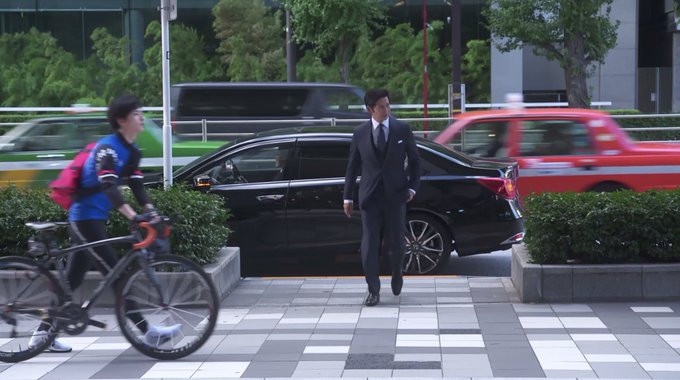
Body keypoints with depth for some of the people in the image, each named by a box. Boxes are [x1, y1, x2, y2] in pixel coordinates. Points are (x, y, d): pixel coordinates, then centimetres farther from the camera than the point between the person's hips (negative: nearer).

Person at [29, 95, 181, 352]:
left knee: (72, 280, 12)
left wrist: (150, 211, -13)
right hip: (85, 218, -10)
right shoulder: (107, 148, -19)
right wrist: (133, 216, -43)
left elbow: (136, 184, 4)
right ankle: (147, 332, -10)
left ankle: (43, 333, 19)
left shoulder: (131, 151, 10)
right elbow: (109, 186, -33)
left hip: (94, 219, 10)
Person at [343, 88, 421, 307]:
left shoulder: (402, 130, 0)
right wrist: (348, 197, 7)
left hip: (395, 195, 0)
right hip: (370, 196, 0)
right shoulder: (360, 133, 2)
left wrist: (412, 187, -4)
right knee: (369, 246, -3)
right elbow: (353, 166, 8)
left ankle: (396, 273, 38)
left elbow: (414, 160, 7)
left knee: (396, 242, 8)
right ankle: (373, 291, 4)